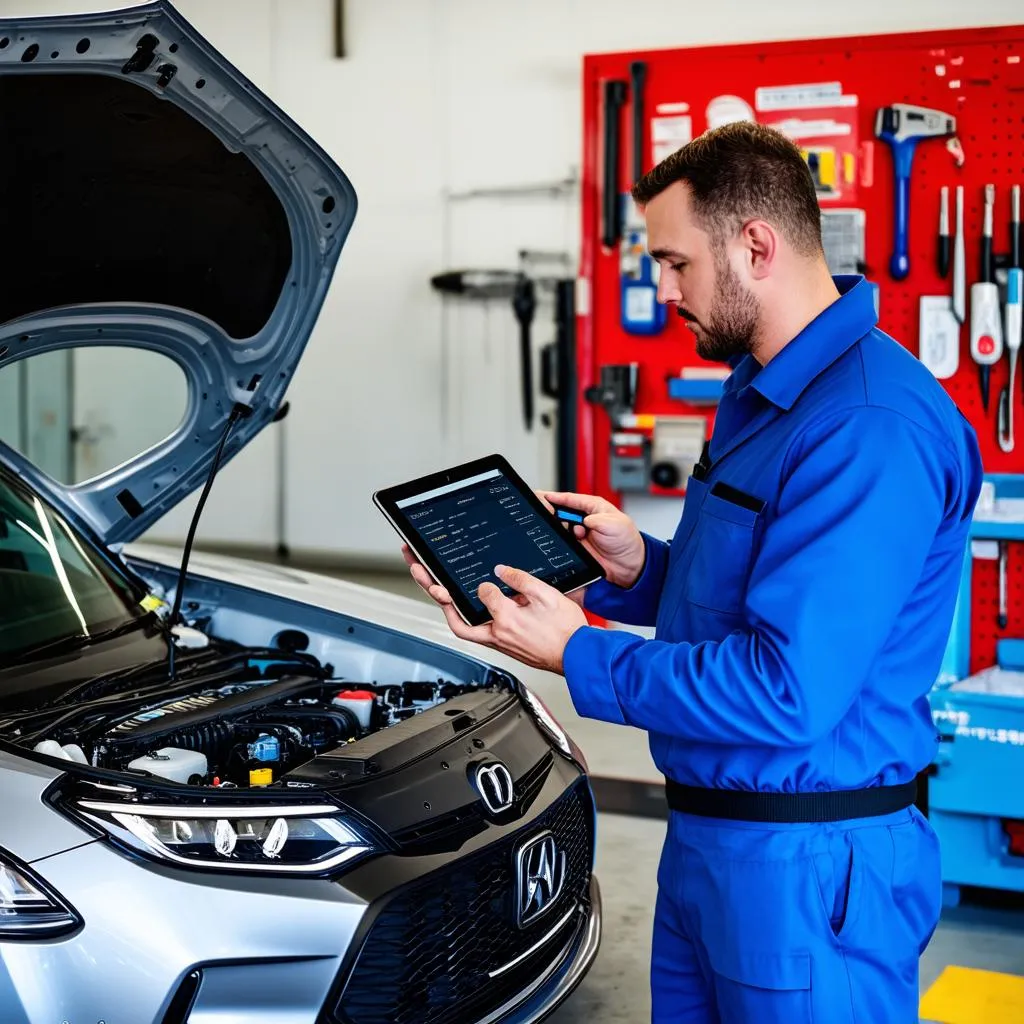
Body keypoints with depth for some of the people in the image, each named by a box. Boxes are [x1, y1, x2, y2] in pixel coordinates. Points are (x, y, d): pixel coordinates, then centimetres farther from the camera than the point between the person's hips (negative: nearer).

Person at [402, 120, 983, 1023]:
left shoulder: (870, 430, -24)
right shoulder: (762, 390, 11)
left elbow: (786, 693, -28)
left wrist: (580, 655, -19)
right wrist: (636, 570, 0)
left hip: (810, 864, -10)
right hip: (707, 835, 10)